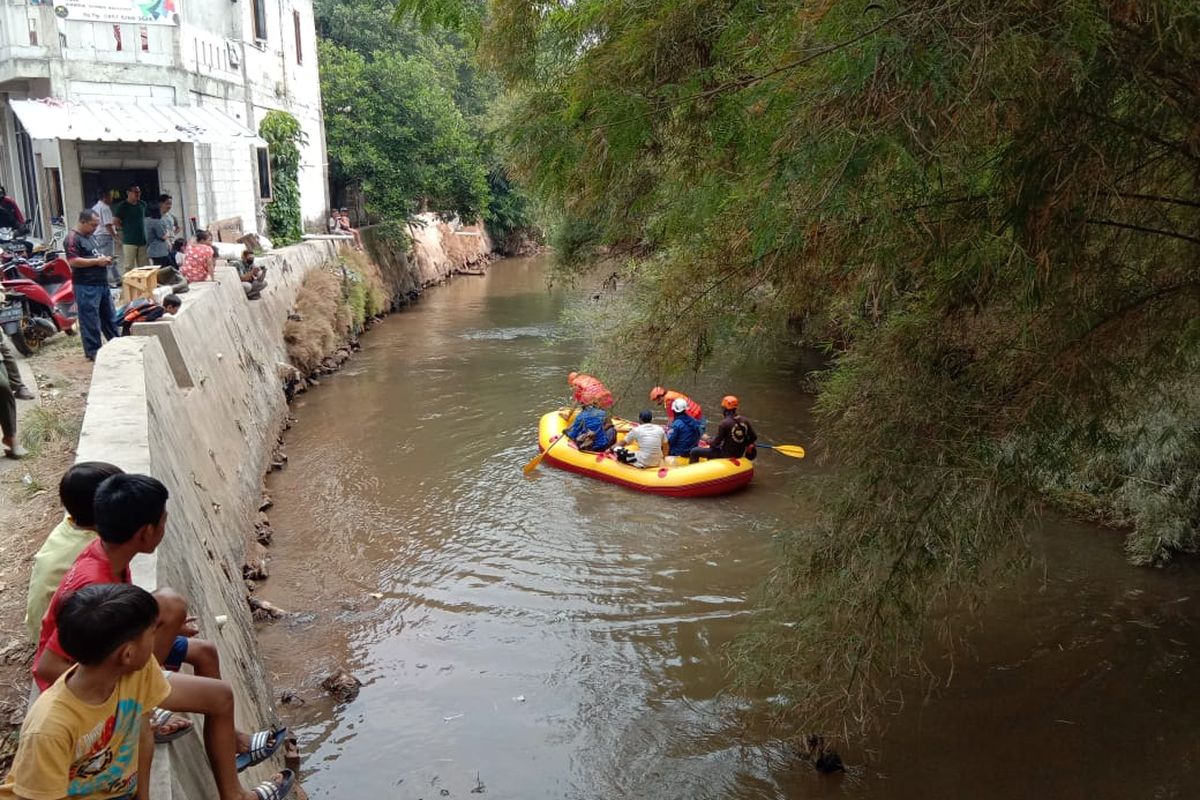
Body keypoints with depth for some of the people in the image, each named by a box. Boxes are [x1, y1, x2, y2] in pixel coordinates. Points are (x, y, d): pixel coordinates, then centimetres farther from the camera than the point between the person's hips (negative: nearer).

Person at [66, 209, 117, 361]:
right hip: (86, 286, -9)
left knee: (108, 315, 16)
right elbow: (73, 261, -22)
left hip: (102, 283, 9)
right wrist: (97, 261, -19)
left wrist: (104, 259, 10)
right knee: (90, 320, -3)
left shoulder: (90, 237, 17)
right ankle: (92, 351, 3)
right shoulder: (72, 238, -12)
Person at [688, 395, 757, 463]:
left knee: (695, 452, 2)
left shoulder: (724, 423, -23)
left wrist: (708, 444, 3)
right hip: (740, 454, 7)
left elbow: (716, 441, -18)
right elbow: (754, 437, 1)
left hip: (726, 454, -7)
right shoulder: (745, 421, -5)